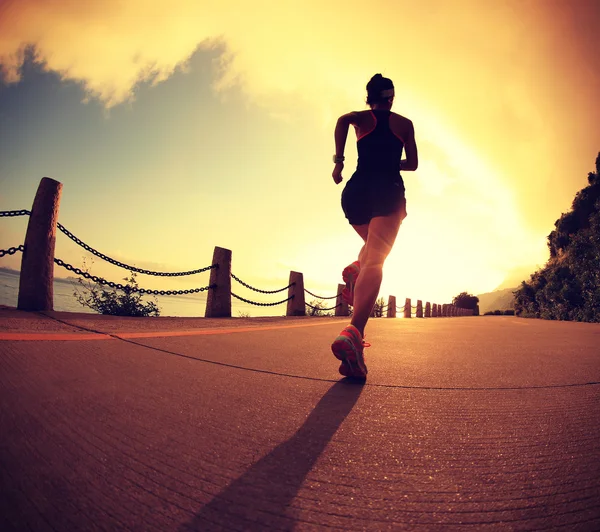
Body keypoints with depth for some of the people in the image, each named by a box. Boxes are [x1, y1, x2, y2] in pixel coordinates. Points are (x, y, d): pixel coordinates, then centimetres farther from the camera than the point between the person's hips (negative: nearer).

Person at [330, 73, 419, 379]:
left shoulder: (362, 118, 17)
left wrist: (338, 161, -7)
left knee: (373, 245, 31)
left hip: (357, 191, 3)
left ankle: (356, 270, -3)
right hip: (388, 192, -2)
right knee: (375, 261, -19)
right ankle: (353, 333, -40)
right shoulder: (404, 123, 19)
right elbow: (412, 164, 20)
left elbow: (342, 121, -8)